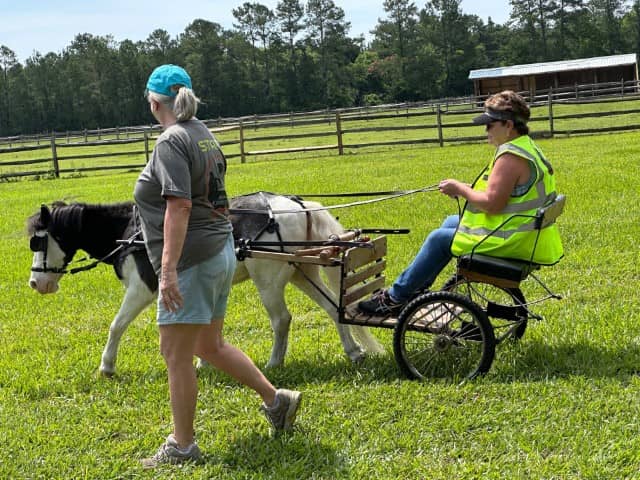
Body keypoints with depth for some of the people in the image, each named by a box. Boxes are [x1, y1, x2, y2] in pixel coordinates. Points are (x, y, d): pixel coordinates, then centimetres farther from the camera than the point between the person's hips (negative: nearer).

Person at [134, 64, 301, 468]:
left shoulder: (171, 141, -15)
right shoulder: (203, 134, 12)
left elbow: (179, 206, -24)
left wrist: (169, 269, -26)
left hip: (192, 261, -9)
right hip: (220, 253, 9)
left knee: (177, 356, 2)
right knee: (210, 346, 21)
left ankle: (182, 446, 11)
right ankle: (276, 400, 25)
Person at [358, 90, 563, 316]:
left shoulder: (510, 157, -23)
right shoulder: (529, 148, 11)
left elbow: (492, 204, -26)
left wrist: (461, 189, -11)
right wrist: (466, 189, 7)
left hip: (509, 243, -11)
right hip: (525, 238, 11)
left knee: (439, 238, 1)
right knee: (451, 222, 24)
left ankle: (396, 297, 11)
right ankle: (416, 287, 30)